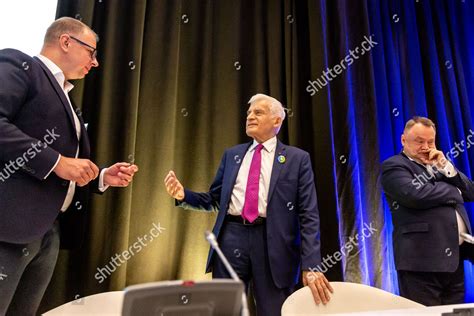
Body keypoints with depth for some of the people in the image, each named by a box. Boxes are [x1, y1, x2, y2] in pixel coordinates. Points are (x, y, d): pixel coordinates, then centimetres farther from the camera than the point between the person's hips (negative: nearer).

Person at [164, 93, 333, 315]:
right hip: (231, 238, 3)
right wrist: (183, 195, -3)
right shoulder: (231, 155, 15)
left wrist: (310, 266, -10)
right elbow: (213, 200, 16)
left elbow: (308, 215, -2)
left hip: (273, 243, -2)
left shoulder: (297, 159, 3)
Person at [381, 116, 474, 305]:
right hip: (422, 260, -7)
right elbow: (416, 195, -20)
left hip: (455, 256, 7)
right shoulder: (394, 166, -3)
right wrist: (453, 190, -2)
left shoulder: (437, 164, 21)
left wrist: (446, 167, -1)